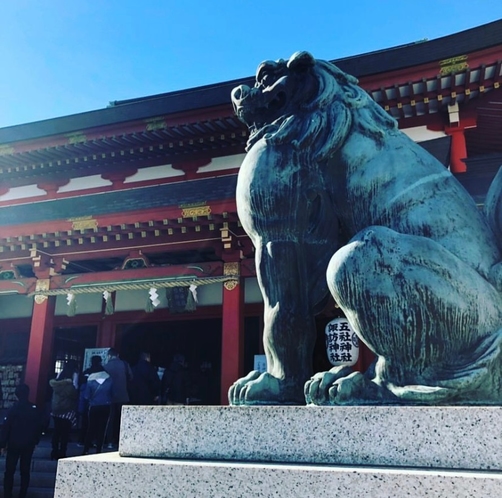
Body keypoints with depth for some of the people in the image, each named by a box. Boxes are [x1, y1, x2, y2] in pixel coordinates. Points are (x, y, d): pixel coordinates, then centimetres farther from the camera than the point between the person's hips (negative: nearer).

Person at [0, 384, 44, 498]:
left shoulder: (13, 410, -13)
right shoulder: (35, 409, -3)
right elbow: (40, 426, 3)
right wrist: (35, 441, 14)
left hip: (14, 444, -3)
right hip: (29, 445, 3)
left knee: (9, 471, 8)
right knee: (25, 471, 12)